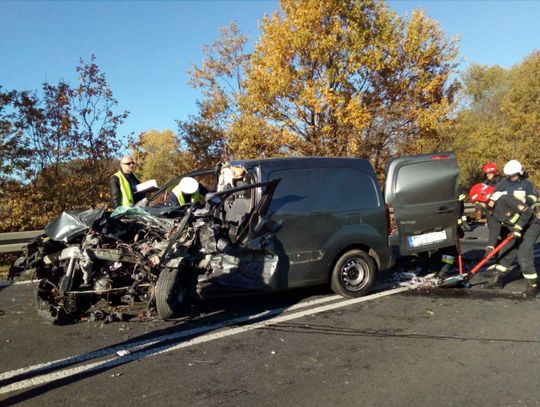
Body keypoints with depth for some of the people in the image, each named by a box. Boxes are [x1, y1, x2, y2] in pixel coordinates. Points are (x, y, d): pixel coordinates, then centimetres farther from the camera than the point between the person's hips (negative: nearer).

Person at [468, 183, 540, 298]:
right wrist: (490, 246, -1)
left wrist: (518, 227, -29)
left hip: (531, 226, -9)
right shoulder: (492, 208, 3)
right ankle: (498, 280, 20)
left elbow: (527, 211, -28)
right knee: (506, 253, 10)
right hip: (517, 231, 9)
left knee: (523, 256, -15)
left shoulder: (505, 199, -25)